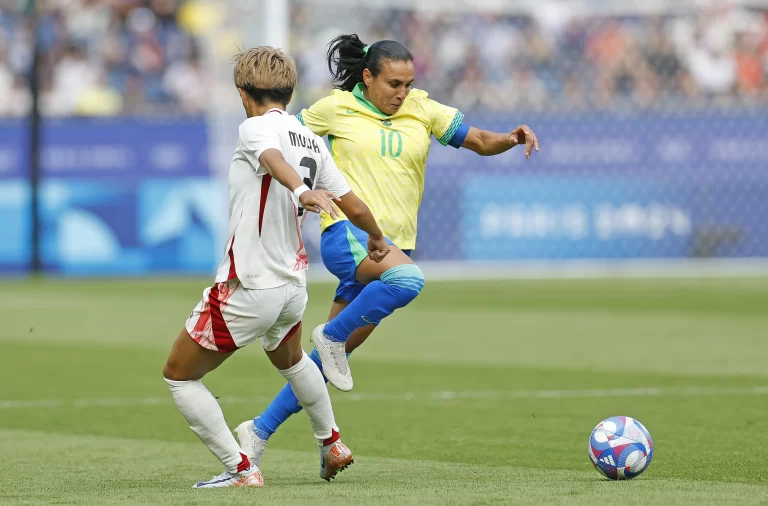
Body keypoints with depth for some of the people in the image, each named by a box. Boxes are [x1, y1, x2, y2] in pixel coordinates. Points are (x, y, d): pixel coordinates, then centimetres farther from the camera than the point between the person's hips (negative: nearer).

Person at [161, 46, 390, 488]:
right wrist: (378, 239, 29)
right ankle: (332, 445, 50)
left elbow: (275, 160, -36)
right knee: (291, 360, 37)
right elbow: (355, 208, 8)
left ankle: (240, 469, 1)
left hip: (247, 288, -8)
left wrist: (301, 191, -56)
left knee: (179, 376, 6)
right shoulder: (312, 140, 6)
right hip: (293, 285, 8)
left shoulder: (257, 128, -12)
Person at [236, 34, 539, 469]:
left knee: (333, 355, 3)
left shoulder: (422, 110, 10)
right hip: (346, 233, -5)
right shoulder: (336, 109, 2)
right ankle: (332, 335, -13)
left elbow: (477, 140, 8)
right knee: (408, 278, -35)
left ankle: (260, 431, 14)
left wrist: (510, 139, -13)